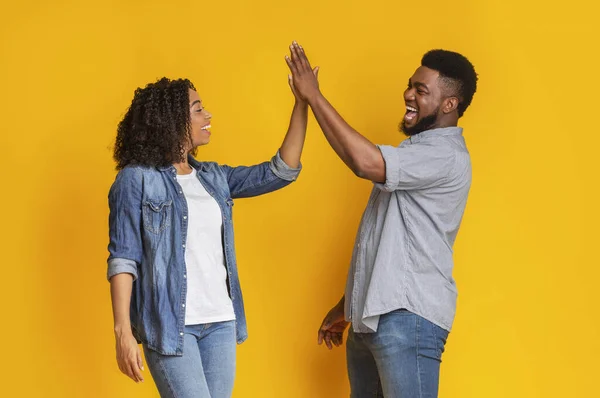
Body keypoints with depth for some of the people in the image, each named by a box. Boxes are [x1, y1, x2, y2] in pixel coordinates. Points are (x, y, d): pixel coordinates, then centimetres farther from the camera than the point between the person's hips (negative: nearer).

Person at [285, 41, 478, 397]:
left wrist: (314, 96, -23)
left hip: (408, 318, -10)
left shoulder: (446, 156, -13)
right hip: (371, 316, 10)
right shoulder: (415, 151, 20)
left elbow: (365, 162, -29)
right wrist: (348, 305, 23)